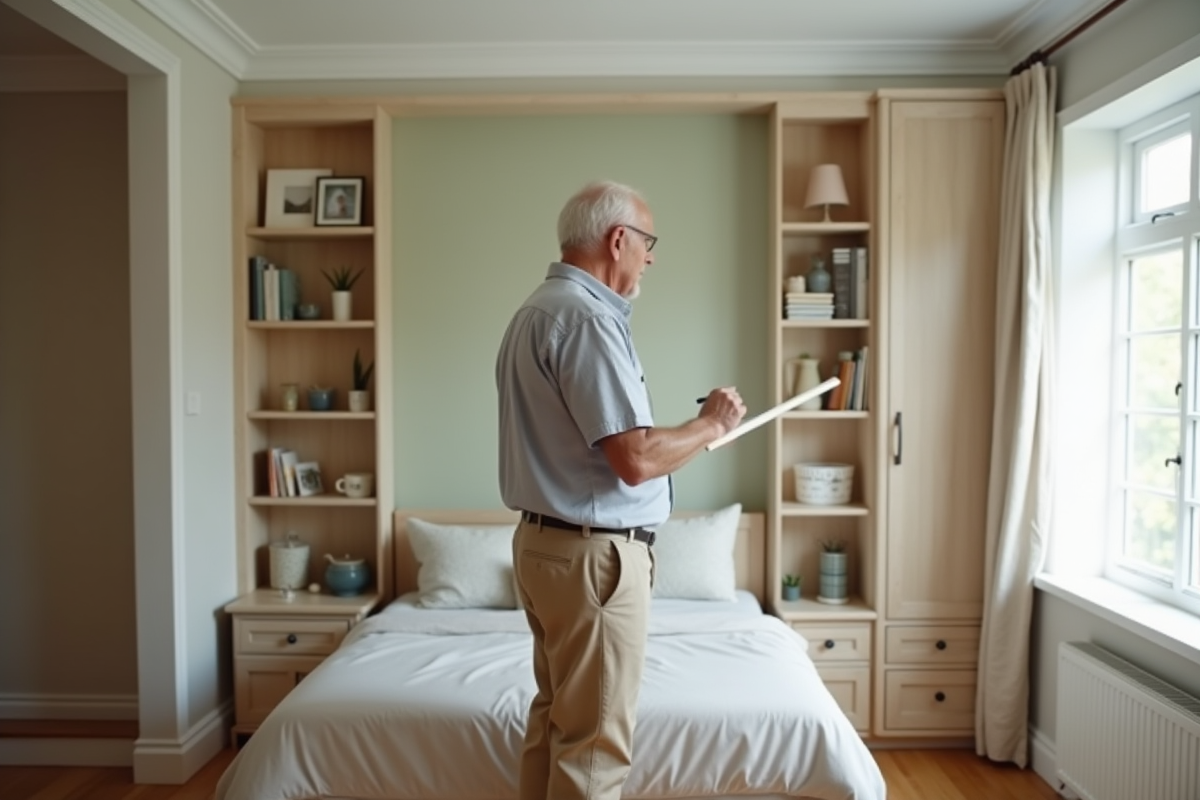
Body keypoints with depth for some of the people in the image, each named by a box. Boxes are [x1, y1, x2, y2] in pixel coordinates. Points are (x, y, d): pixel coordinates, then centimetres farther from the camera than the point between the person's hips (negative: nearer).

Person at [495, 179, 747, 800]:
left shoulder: (536, 309, 12)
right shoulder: (587, 317, -20)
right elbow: (635, 460, -24)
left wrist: (691, 431, 17)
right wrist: (712, 424, -7)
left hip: (543, 542, 10)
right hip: (594, 555, -10)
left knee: (555, 718, 20)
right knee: (595, 740, 4)